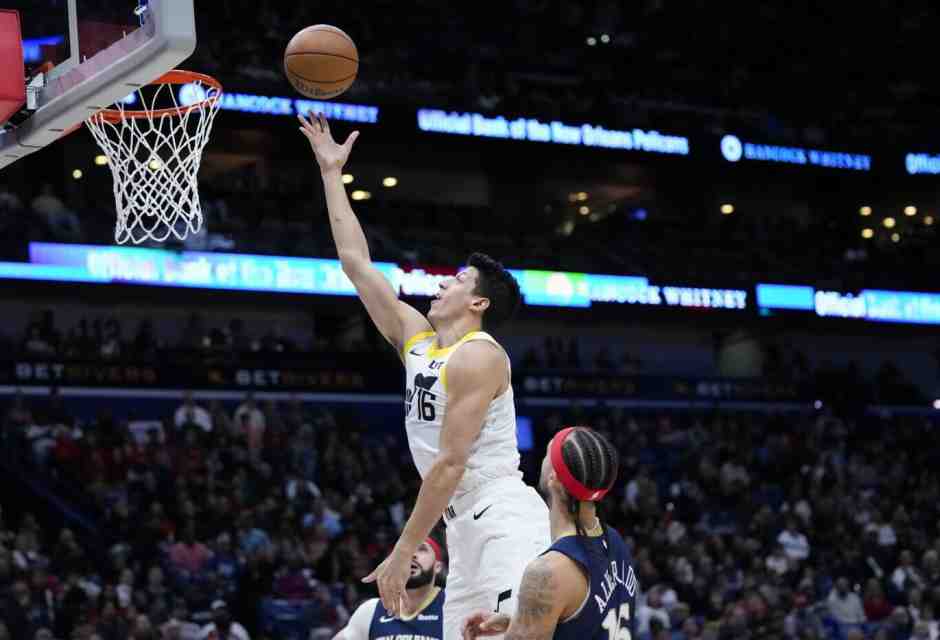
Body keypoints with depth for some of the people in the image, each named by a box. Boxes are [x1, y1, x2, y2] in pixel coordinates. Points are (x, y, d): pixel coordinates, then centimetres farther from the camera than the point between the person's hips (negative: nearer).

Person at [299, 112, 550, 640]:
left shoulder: (477, 356, -11)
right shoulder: (416, 338, 14)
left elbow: (450, 463, -17)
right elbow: (355, 260, 19)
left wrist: (402, 553, -18)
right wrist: (332, 174, 20)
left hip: (505, 519, -9)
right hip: (467, 524, 9)